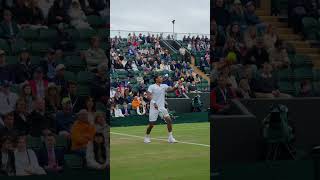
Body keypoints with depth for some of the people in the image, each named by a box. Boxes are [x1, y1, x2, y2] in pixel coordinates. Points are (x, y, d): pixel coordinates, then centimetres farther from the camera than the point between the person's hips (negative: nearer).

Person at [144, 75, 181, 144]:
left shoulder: (164, 86, 8)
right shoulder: (152, 87, -4)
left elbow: (171, 89, -6)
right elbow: (148, 96, -14)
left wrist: (177, 85, -24)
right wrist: (153, 102, -29)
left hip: (162, 107, 4)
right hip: (154, 108, -4)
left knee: (169, 120, -13)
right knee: (151, 124, 0)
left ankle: (170, 137, -8)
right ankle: (147, 137, 25)